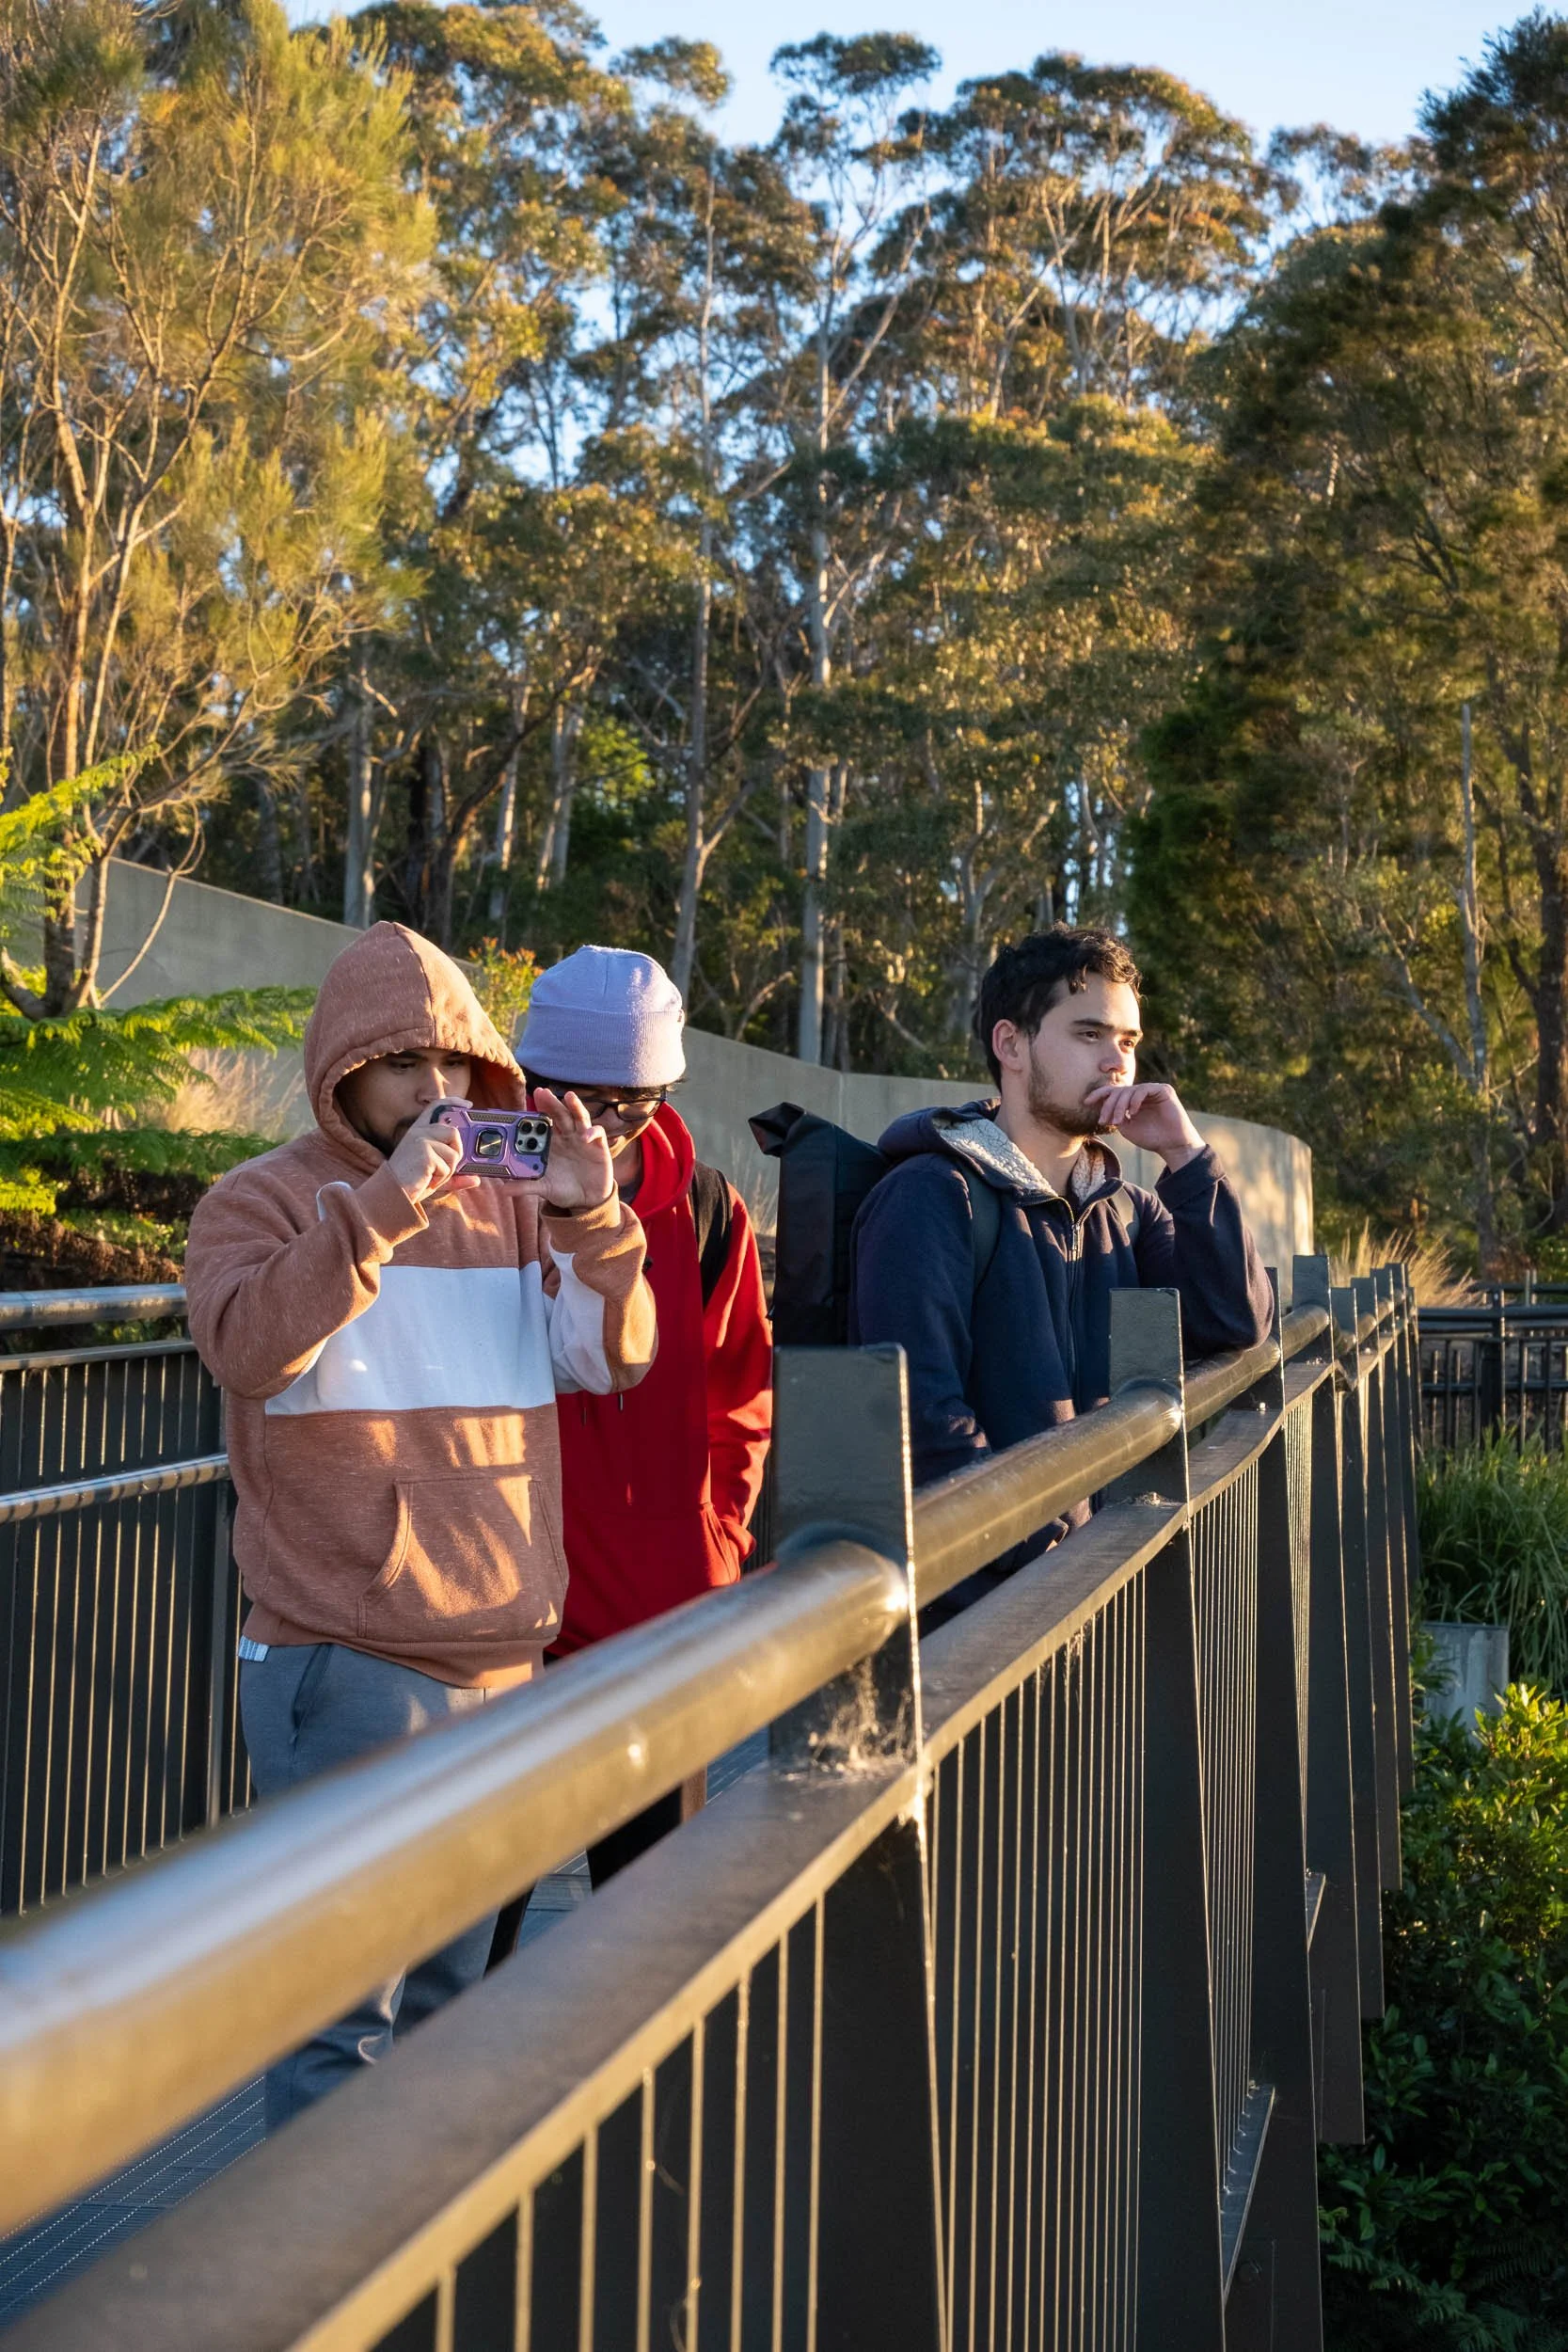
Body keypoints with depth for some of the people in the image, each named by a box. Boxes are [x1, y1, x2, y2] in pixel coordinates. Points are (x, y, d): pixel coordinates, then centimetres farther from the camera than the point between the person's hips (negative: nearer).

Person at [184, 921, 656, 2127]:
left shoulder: (512, 1201, 11)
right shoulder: (266, 1198, -2)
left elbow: (615, 1357, 5)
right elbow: (246, 1346, -21)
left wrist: (590, 1217, -11)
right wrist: (386, 1205, -27)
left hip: (504, 1652, 6)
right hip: (342, 1665, -5)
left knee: (454, 1980, 19)